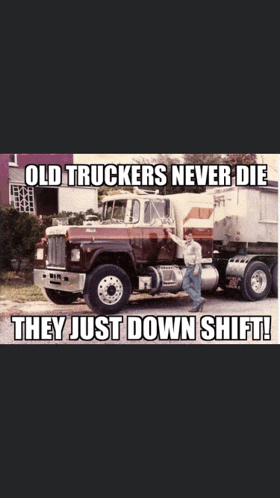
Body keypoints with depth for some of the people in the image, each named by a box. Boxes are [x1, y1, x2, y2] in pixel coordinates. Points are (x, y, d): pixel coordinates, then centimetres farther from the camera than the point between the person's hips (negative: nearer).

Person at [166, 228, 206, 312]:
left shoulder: (195, 245, -7)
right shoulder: (184, 244, 15)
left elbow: (198, 257, -13)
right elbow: (177, 239, 34)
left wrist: (196, 269, -20)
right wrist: (170, 233, 47)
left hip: (195, 267, -8)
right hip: (188, 268, 8)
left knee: (197, 287, -6)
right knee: (186, 286, 1)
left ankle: (197, 306, -8)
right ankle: (200, 300, -1)